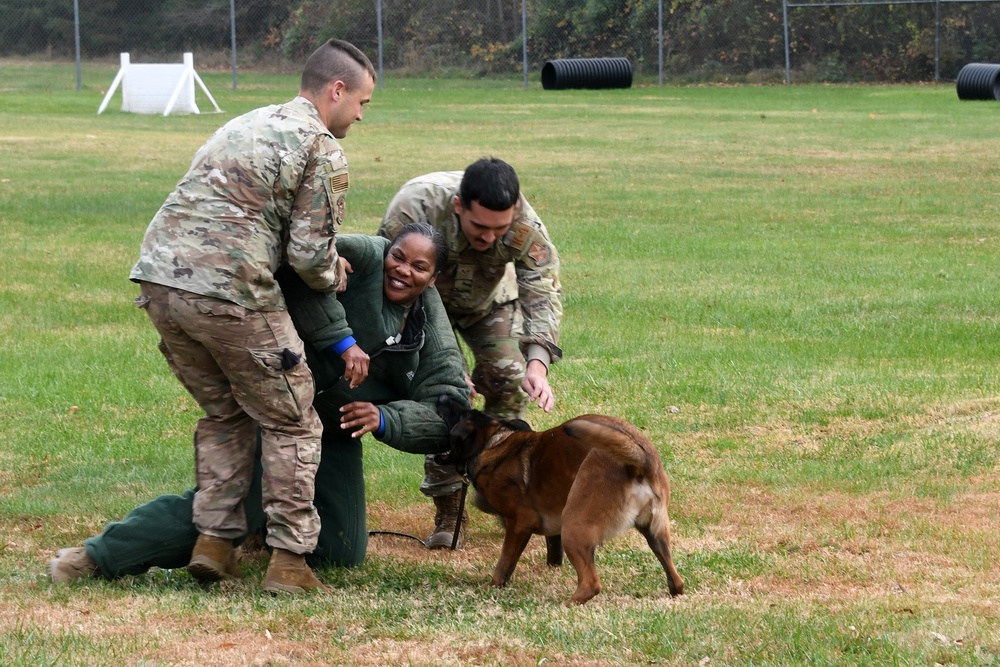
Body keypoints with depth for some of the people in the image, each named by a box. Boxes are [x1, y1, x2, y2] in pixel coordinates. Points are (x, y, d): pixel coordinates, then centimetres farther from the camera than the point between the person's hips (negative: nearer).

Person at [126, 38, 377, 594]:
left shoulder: (244, 126, 26)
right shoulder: (324, 151, -1)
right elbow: (310, 255, -6)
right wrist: (337, 277, 19)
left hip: (159, 278, 8)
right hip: (229, 292, -7)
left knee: (226, 413, 23)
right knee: (292, 424, 7)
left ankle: (214, 540, 16)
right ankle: (289, 560, 5)